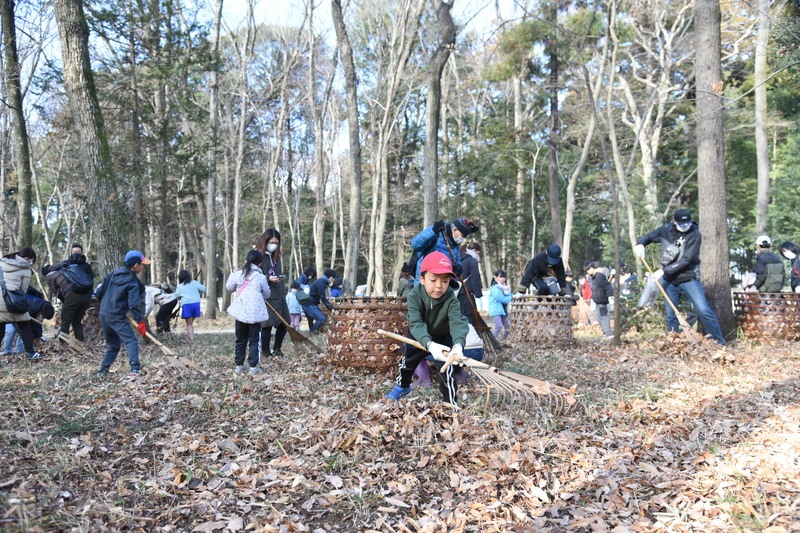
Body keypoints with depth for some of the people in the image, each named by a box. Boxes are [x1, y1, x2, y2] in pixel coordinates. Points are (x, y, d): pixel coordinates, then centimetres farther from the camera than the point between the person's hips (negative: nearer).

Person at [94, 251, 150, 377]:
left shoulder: (113, 274, 7)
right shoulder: (132, 282, -13)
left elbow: (99, 292, 10)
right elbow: (133, 304, -20)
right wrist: (140, 321, -18)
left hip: (103, 314, 7)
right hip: (117, 317, -7)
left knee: (112, 344, 21)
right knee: (131, 341, -7)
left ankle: (103, 369, 23)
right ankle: (134, 369, -21)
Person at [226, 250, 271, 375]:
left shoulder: (237, 275, 2)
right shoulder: (261, 277, -4)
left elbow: (229, 288, 17)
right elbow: (266, 295, 8)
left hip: (240, 312, 3)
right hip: (256, 313, -3)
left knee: (240, 339, 14)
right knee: (254, 340, 4)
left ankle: (239, 365, 20)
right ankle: (253, 367, 2)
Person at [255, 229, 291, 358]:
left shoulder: (276, 256, 15)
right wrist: (268, 278, -21)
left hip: (279, 295, 7)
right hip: (265, 296, -7)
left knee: (284, 323, 7)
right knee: (267, 324, -6)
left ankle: (277, 349, 23)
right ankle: (265, 352, 8)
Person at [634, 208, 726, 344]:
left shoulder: (694, 235, -14)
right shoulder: (666, 230, -1)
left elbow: (686, 260, -20)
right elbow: (649, 237, 15)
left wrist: (664, 270, -21)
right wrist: (640, 244, -7)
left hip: (689, 278, -4)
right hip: (670, 280, 4)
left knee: (703, 310, -14)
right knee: (670, 315, 9)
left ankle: (719, 342, -5)